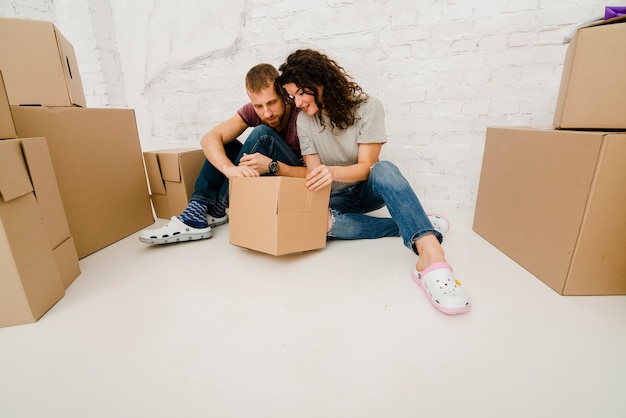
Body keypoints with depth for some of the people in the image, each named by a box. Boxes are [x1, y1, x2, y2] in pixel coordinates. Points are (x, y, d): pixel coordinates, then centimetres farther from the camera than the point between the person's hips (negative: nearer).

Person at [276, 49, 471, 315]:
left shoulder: (367, 107, -14)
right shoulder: (304, 120, -4)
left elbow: (367, 167, -20)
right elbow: (313, 173, -7)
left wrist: (334, 171, -40)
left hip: (367, 190, -2)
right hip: (335, 198, 3)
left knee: (383, 170, -37)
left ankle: (430, 254, -54)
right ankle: (411, 226, -26)